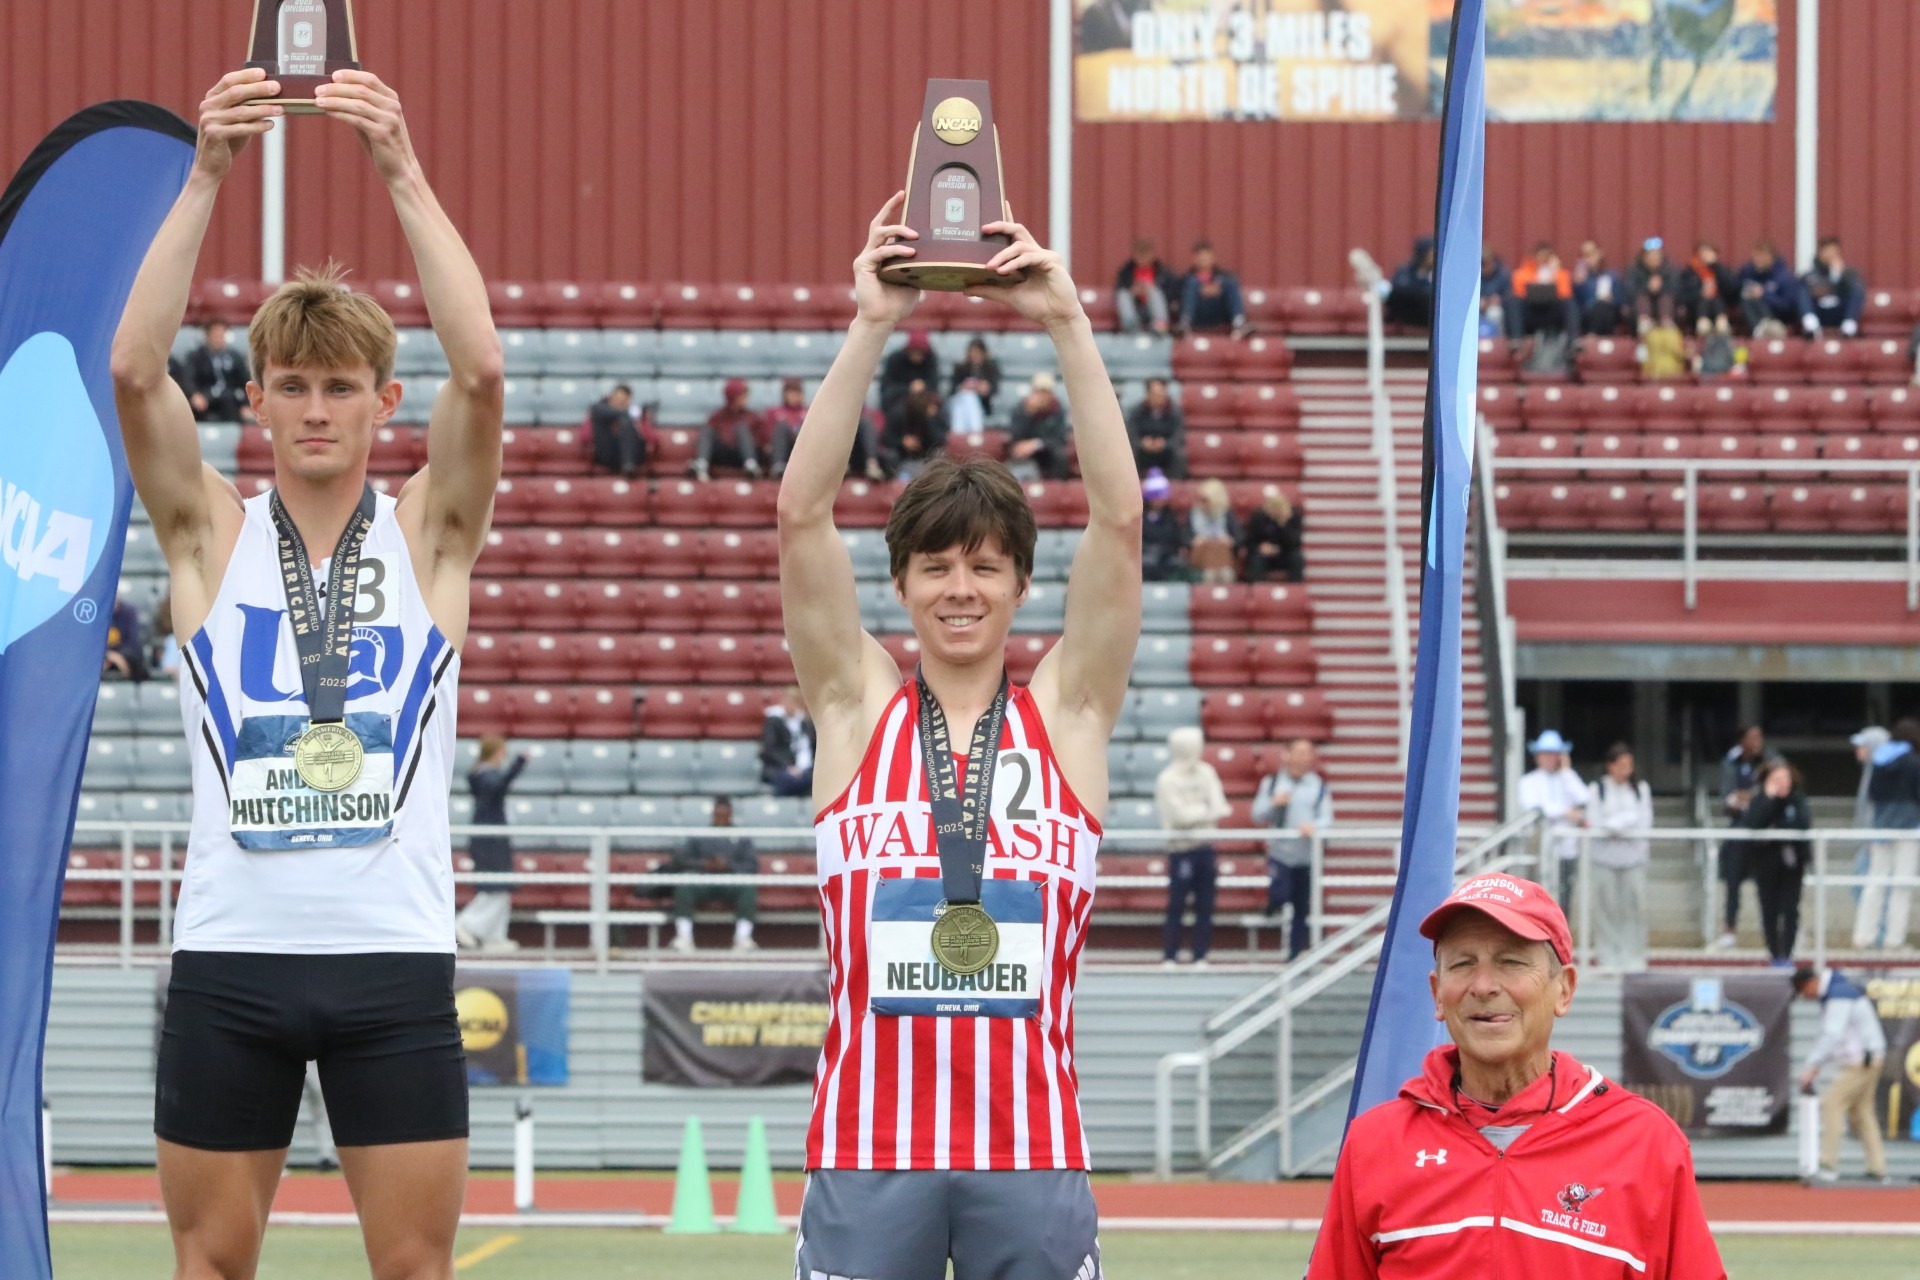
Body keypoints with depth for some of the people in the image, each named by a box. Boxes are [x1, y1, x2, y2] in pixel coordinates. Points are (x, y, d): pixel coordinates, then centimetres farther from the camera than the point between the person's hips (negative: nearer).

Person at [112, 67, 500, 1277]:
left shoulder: (429, 534, 4)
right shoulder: (213, 533, 5)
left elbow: (481, 372, -12)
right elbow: (136, 372, -11)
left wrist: (405, 174, -17)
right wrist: (205, 178, -19)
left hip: (395, 956, 0)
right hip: (231, 952, 1)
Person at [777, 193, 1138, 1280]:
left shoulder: (1069, 710, 7)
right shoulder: (859, 705, 7)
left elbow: (1119, 518, -2)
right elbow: (803, 516, -2)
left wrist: (1068, 324, -7)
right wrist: (871, 329, -8)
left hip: (1032, 1144, 0)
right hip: (869, 1143, 0)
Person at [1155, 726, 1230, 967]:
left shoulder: (1206, 773, 7)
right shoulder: (1167, 780, -8)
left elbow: (1220, 809, 0)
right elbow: (1180, 815, -15)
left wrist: (1195, 813, -17)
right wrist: (1206, 811, -5)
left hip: (1204, 847, 5)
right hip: (1180, 848, -5)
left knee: (1205, 905, 5)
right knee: (1176, 905, -4)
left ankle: (1200, 956, 10)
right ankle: (1169, 956, 2)